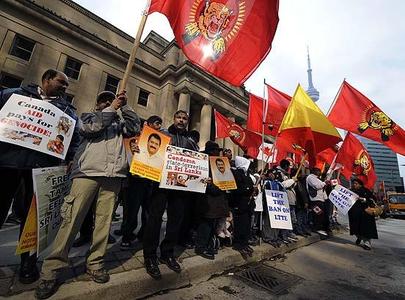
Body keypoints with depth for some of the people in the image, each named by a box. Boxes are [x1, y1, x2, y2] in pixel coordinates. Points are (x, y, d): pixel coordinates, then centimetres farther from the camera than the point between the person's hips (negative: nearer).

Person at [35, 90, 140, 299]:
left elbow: (135, 128, 12)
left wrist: (125, 106, 8)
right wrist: (112, 109, 2)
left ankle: (95, 264, 14)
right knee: (72, 219, -5)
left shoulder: (119, 122, 26)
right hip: (87, 172, -2)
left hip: (113, 175, 2)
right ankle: (50, 270, 7)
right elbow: (90, 128, -1)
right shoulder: (88, 116, 20)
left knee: (104, 220, 1)